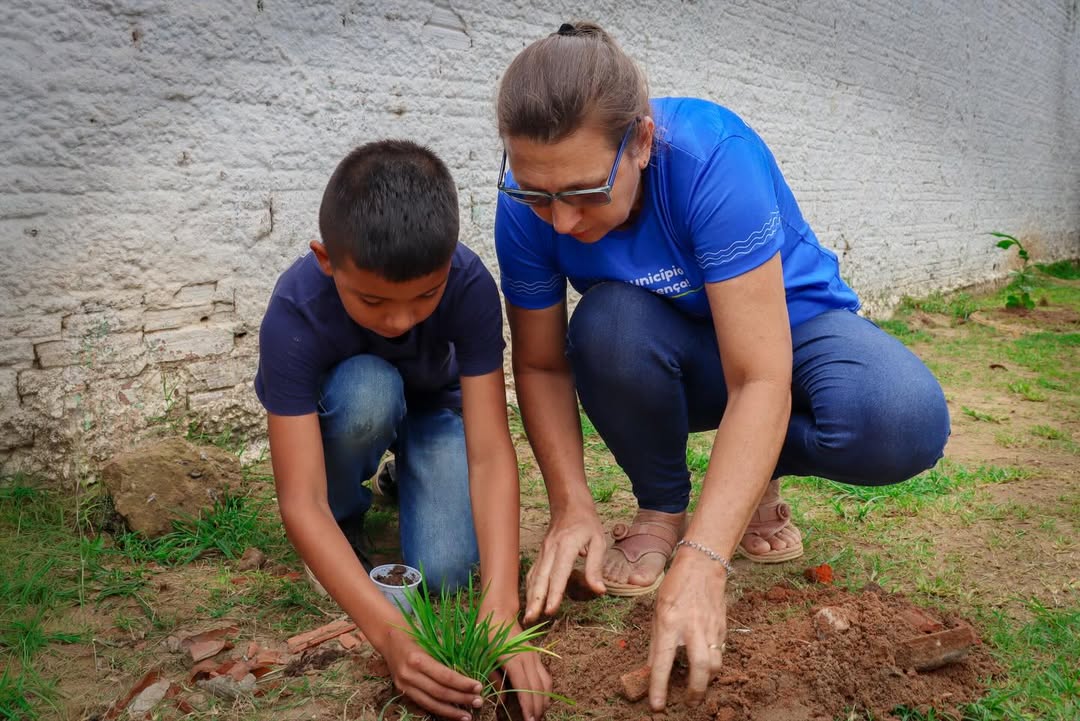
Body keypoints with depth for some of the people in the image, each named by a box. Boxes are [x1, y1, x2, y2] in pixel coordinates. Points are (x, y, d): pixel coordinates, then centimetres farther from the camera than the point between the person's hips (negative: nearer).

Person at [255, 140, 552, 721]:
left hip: (433, 406, 1)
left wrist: (501, 612, -45)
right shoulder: (293, 316, -36)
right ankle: (348, 519, -6)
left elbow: (490, 454, -34)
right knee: (368, 389, -38)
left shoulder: (469, 284, -34)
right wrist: (389, 634, -50)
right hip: (344, 407, -1)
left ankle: (406, 479, 12)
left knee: (443, 573, -22)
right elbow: (300, 503, -39)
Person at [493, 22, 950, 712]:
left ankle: (755, 477, 0)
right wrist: (572, 507, -25)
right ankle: (661, 507, -6)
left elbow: (760, 381, -39)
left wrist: (701, 563, -45)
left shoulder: (713, 157, -35)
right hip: (674, 358, 3)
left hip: (786, 326, -2)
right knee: (606, 323, -33)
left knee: (906, 423, -33)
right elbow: (540, 366, -12)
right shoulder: (531, 204, -22)